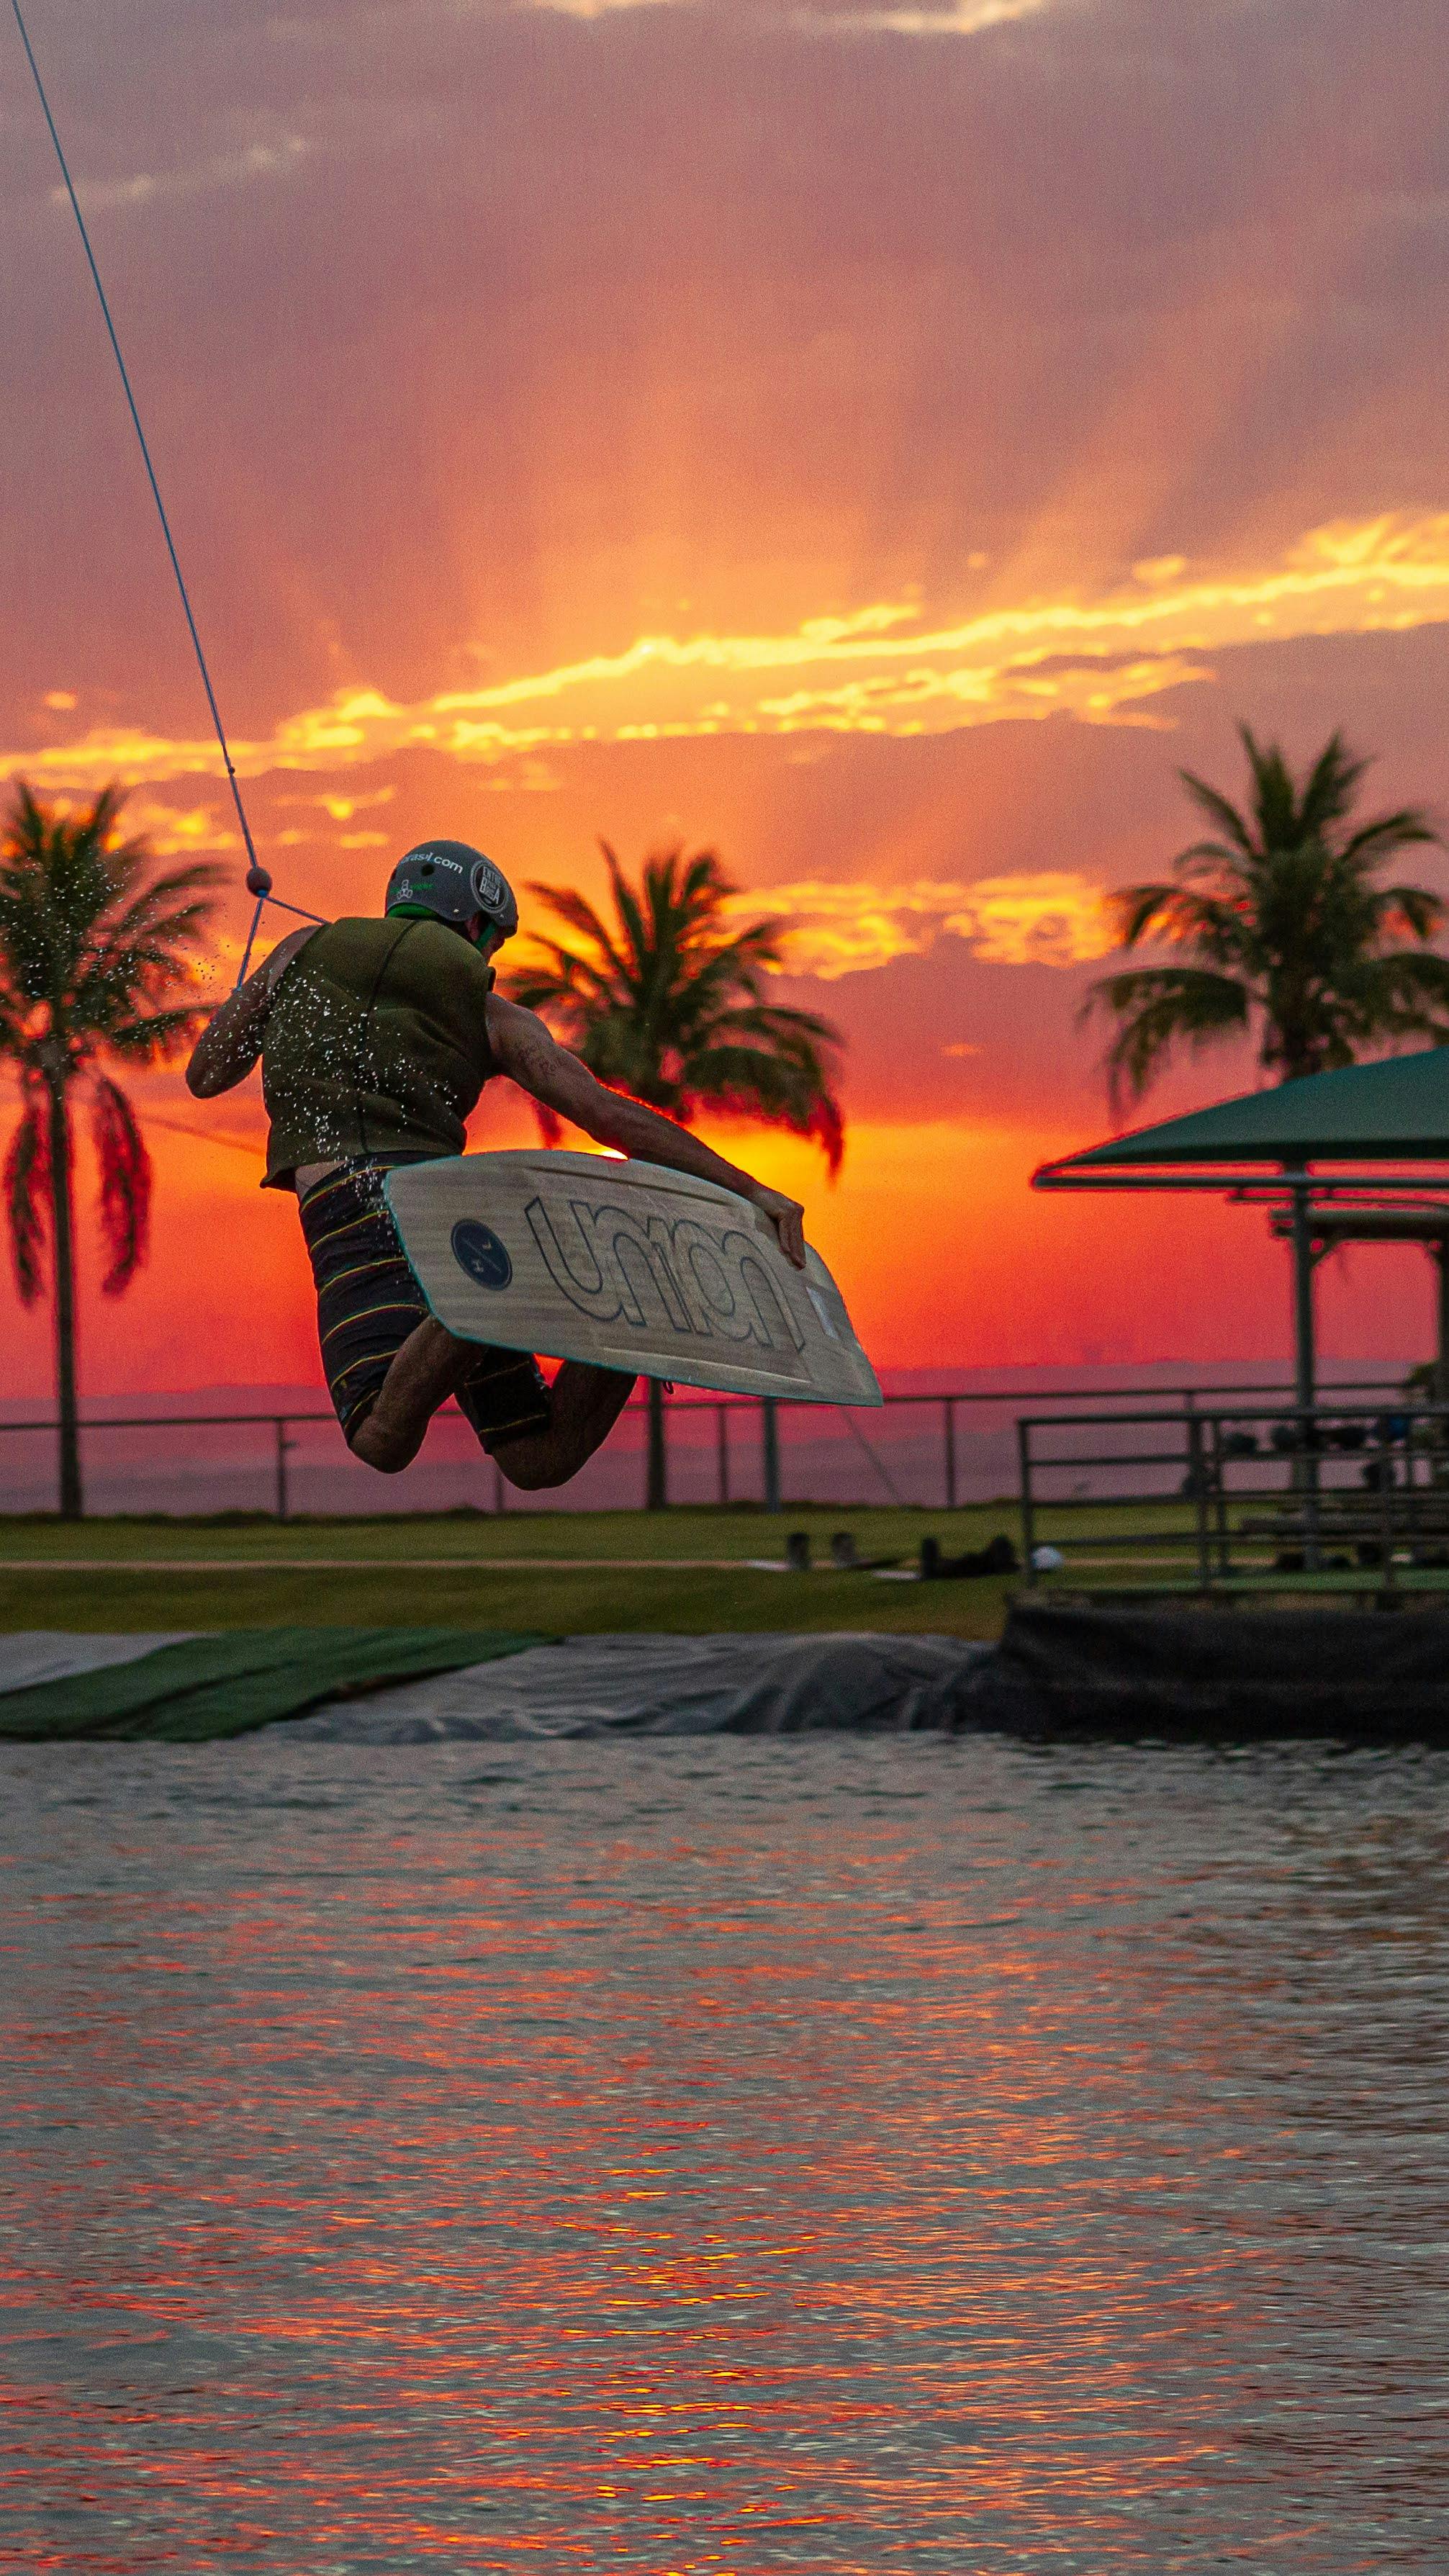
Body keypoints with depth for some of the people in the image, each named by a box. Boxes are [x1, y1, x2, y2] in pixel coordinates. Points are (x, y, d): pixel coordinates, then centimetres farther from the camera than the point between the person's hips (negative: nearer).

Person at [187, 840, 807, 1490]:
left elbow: (205, 1076, 28)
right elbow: (604, 1112, 6)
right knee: (539, 1460, 2)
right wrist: (748, 1189, 5)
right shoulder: (490, 1014, 18)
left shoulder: (302, 952, 21)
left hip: (348, 1201, -2)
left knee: (385, 1442, -22)